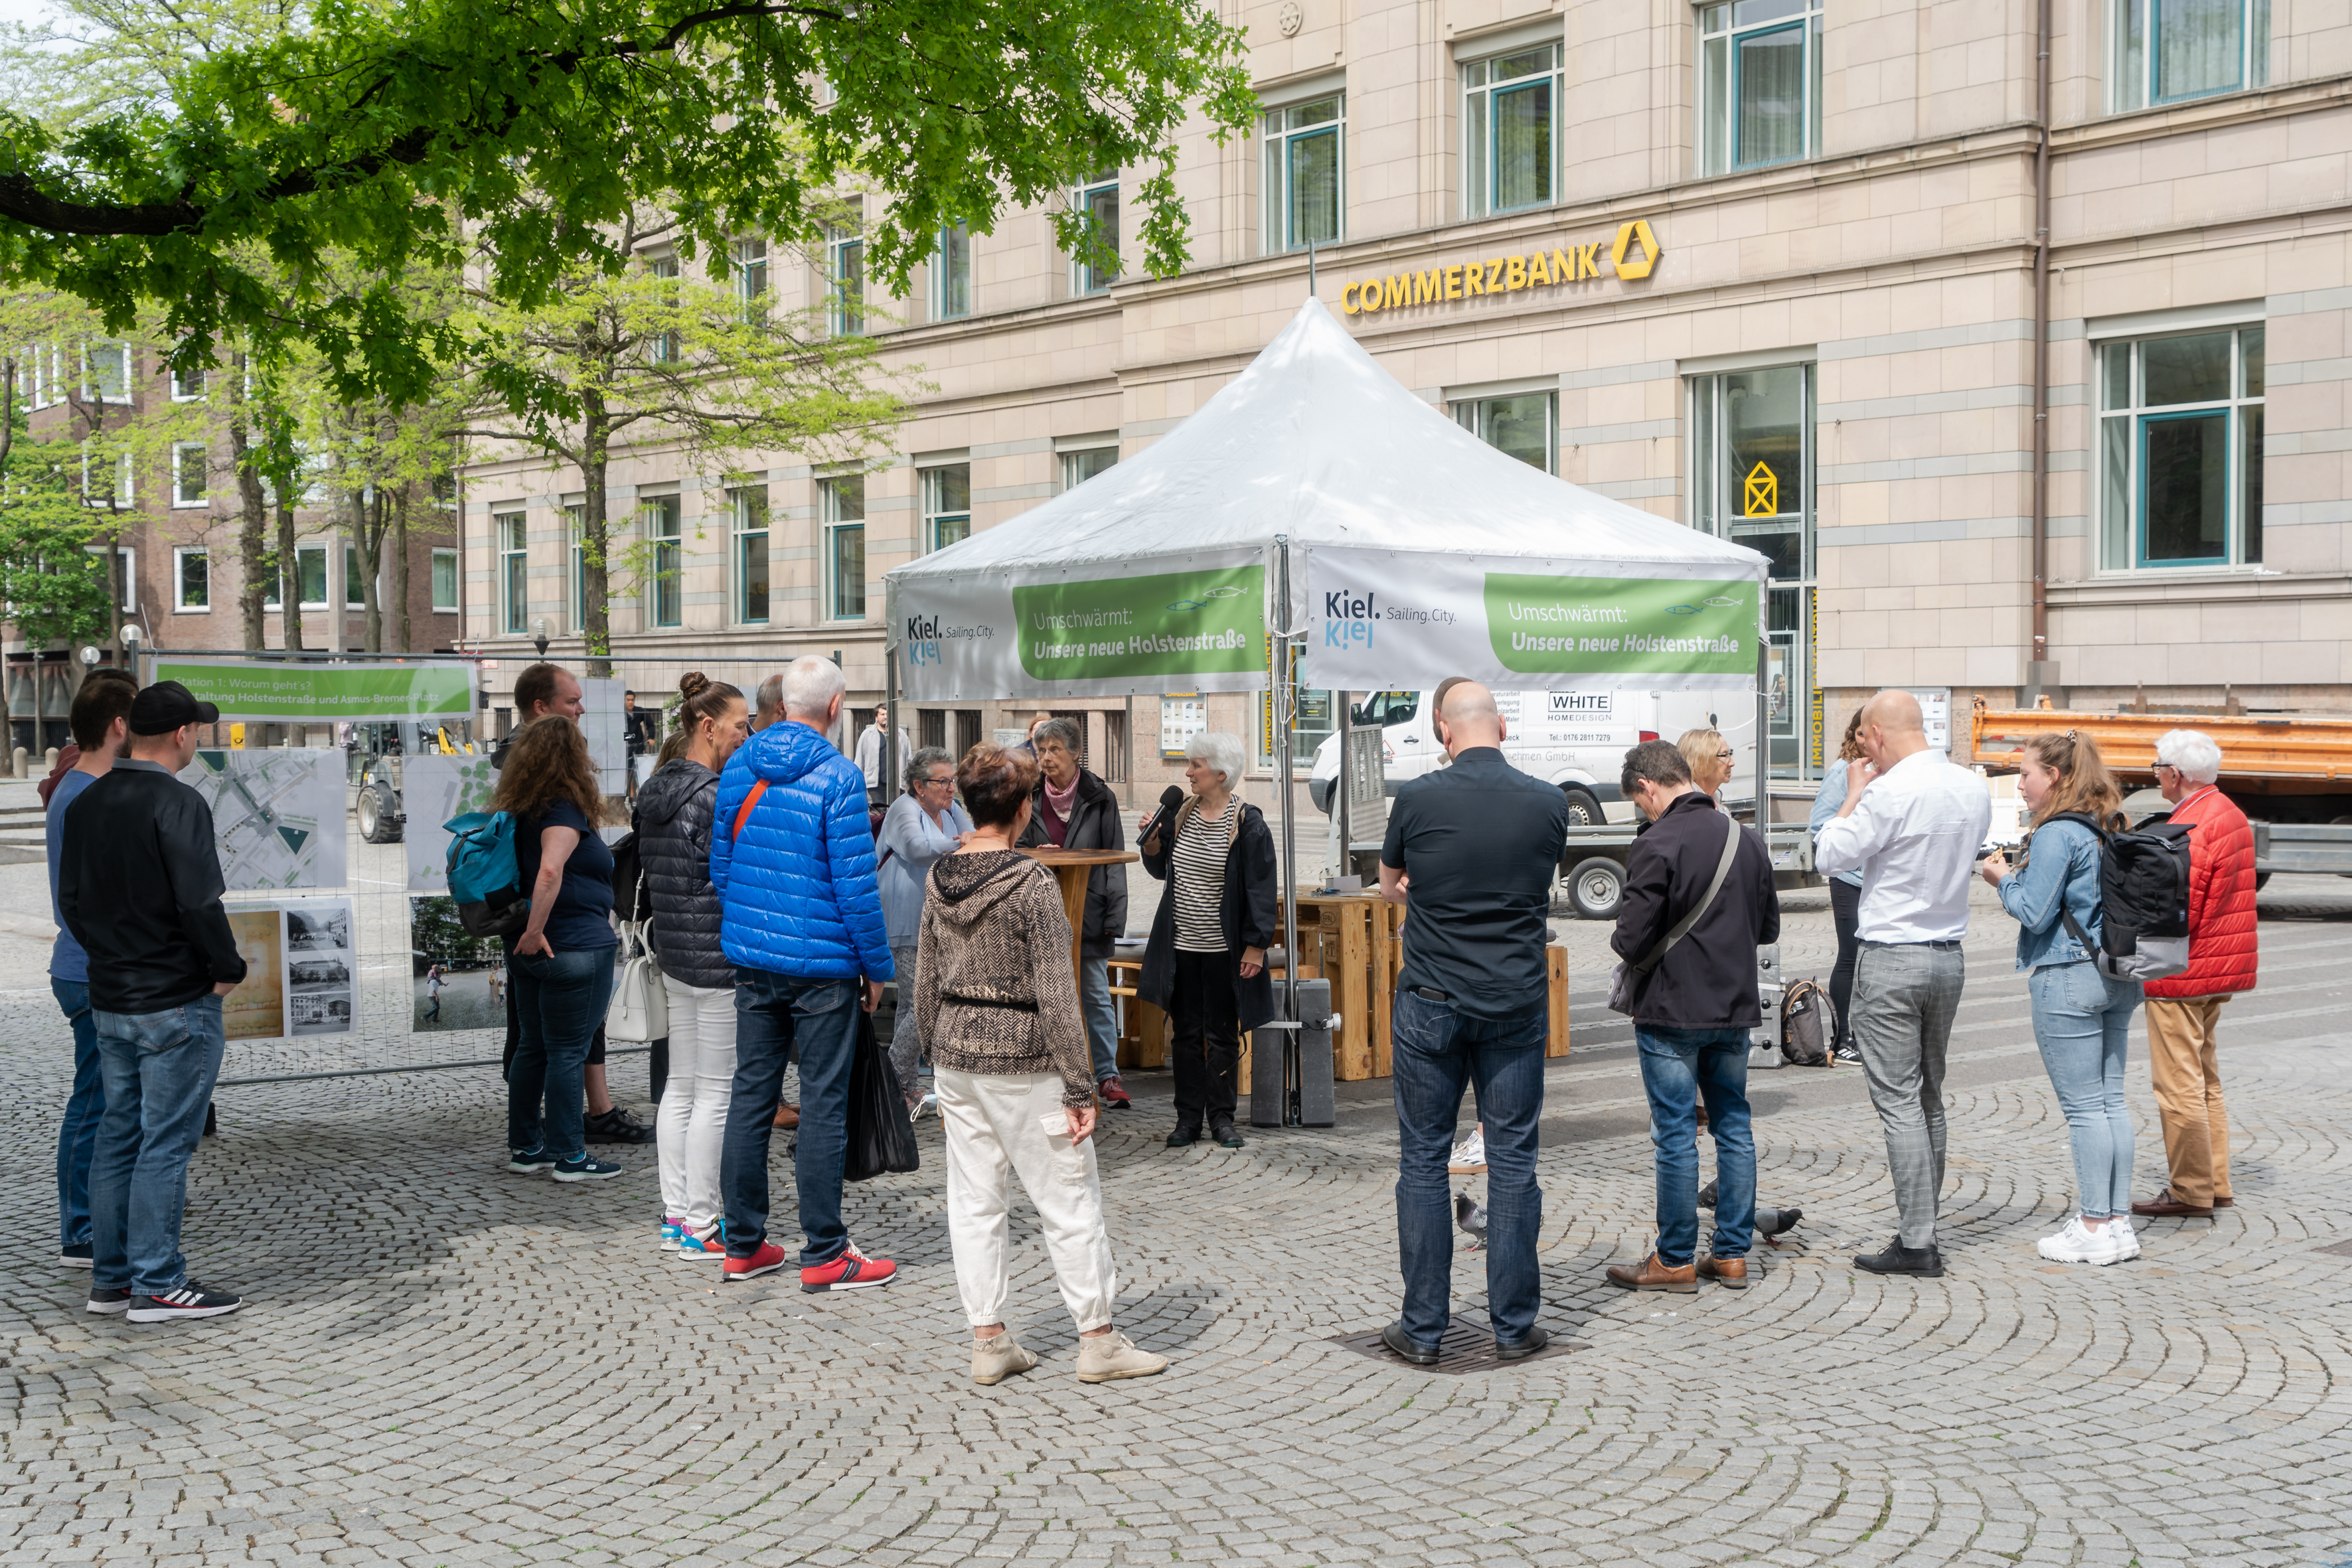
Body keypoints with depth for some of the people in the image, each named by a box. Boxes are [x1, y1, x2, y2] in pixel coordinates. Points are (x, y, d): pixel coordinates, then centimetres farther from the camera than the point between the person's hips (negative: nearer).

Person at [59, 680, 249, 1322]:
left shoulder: (86, 803, 8)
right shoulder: (177, 804, -17)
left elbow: (71, 901, 13)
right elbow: (199, 902, -22)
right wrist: (228, 969, -9)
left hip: (109, 1000, 8)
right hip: (176, 1003, -8)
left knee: (118, 1135, 15)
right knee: (165, 1143, -2)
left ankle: (110, 1278, 21)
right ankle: (157, 1285, 3)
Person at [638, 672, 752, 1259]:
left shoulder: (657, 791, 11)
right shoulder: (715, 796, -18)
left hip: (675, 954, 10)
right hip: (719, 957, -10)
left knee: (681, 1086, 14)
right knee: (716, 1091, -2)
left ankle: (676, 1216, 21)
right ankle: (701, 1226, 4)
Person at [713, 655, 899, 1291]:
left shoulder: (738, 767, 5)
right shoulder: (837, 776, -14)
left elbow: (719, 863, 12)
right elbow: (855, 883, -14)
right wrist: (877, 965, -5)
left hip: (750, 958, 6)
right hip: (822, 964, -6)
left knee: (751, 1094, 11)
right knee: (823, 1103, 0)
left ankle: (744, 1245, 18)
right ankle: (824, 1254, 5)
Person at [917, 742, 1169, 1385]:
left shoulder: (940, 880, 3)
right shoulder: (1031, 882, -15)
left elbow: (926, 987, 10)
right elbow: (1056, 993, -16)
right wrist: (1078, 1088, -12)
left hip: (956, 1052, 6)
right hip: (1023, 1061, -6)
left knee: (974, 1200, 11)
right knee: (1069, 1199, 4)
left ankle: (988, 1340, 16)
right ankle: (1098, 1340, 11)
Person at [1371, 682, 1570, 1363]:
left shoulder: (1416, 799, -9)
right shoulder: (1548, 803, -3)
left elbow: (1390, 889, 8)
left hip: (1431, 1002, -1)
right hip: (1518, 1004, 2)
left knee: (1422, 1161, 7)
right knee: (1513, 1160, 9)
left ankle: (1423, 1327, 11)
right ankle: (1514, 1325, 13)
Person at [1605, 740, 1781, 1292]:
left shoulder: (1657, 845, -17)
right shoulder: (1747, 839, 6)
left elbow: (1632, 941, -18)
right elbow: (1769, 927, 14)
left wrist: (1618, 940, 3)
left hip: (1671, 1014, -6)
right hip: (1735, 1010, 6)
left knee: (1675, 1135, 1)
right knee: (1734, 1127, 12)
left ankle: (1676, 1261, 8)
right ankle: (1732, 1254, 17)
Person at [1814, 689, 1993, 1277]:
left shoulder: (1890, 792, -18)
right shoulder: (1974, 788, 5)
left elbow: (1830, 857, -11)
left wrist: (1854, 792, 2)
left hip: (1892, 958, -7)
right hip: (1950, 955, 7)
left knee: (1899, 1101, -4)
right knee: (1929, 1099, 15)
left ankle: (1917, 1244, -5)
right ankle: (1921, 1232, 20)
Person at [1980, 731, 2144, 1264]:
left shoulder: (2056, 834, -14)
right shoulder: (2110, 829, 11)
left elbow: (2035, 913, -15)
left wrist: (2004, 880, 1)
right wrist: (2022, 875, 15)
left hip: (2068, 979, -8)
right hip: (2118, 976, 8)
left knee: (2084, 1107, -2)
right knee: (2111, 1100, 11)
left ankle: (2094, 1230, 3)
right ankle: (2117, 1222, 16)